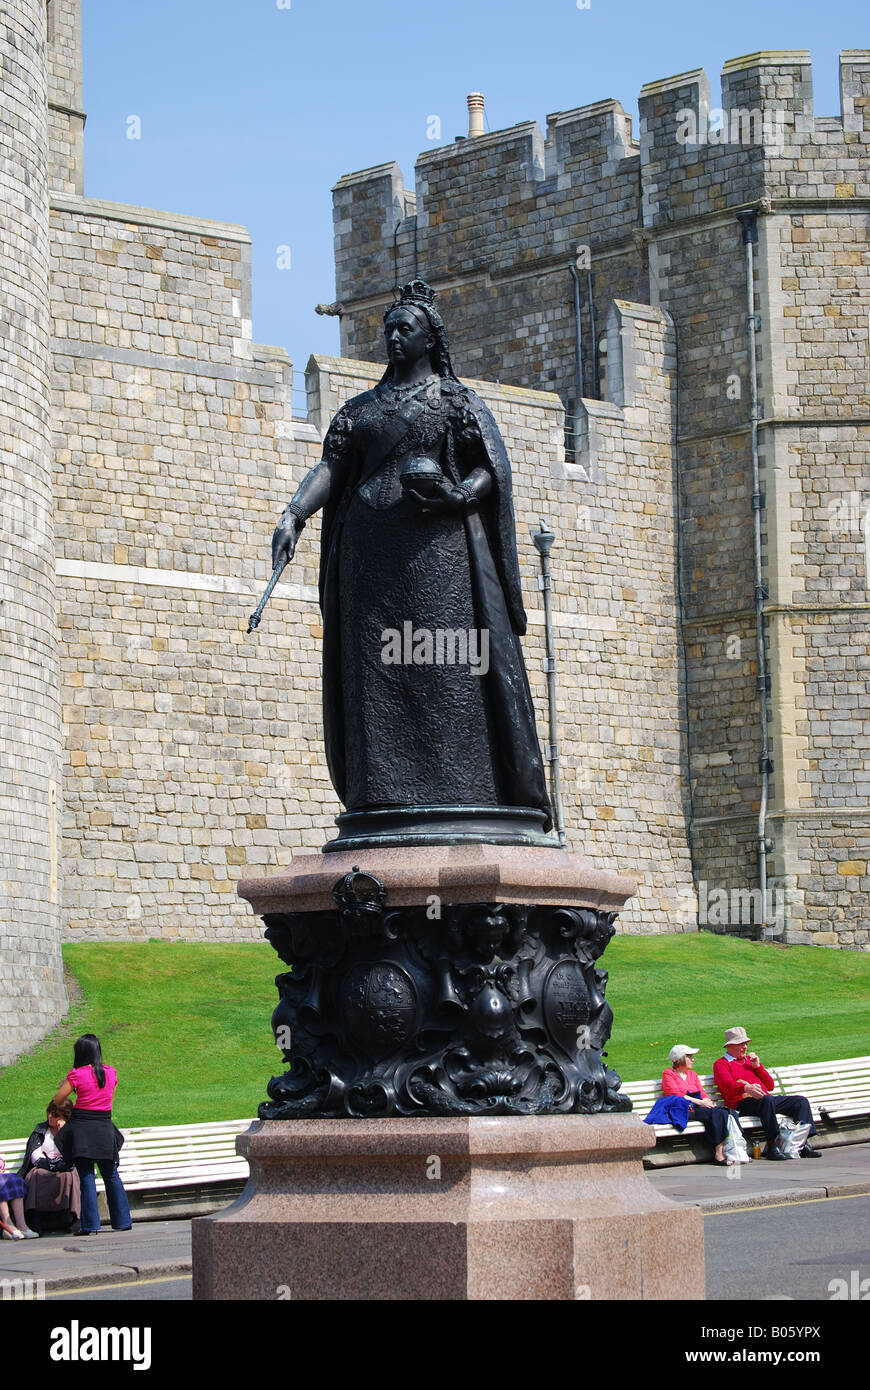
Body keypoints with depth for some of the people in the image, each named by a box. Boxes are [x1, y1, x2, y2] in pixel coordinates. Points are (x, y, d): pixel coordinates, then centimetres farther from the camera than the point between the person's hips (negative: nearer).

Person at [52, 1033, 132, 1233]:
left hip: (81, 1128, -3)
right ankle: (122, 1222, 16)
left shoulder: (77, 1074, -10)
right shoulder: (110, 1072, 2)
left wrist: (63, 1086, 14)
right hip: (104, 1126, 3)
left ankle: (91, 1225, -1)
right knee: (112, 1176, 13)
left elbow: (58, 1101, -4)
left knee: (86, 1178, 1)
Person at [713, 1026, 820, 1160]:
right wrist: (746, 1087, -34)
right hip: (742, 1103, -7)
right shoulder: (721, 1064, 9)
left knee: (801, 1101, -8)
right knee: (767, 1100, -39)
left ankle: (803, 1144, -20)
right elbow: (727, 1085, -13)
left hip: (766, 1099, 7)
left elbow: (770, 1086, 25)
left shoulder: (749, 1060, 30)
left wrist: (757, 1066, 11)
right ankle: (772, 1146, -43)